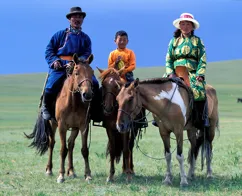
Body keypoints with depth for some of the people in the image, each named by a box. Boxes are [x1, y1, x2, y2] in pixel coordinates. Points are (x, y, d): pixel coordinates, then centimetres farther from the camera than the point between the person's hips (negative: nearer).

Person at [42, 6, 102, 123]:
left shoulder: (85, 38, 16)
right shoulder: (60, 35, 12)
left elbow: (87, 55, 2)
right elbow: (49, 50, 8)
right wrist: (54, 61, -13)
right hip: (60, 66, -2)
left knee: (94, 84, -20)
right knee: (51, 86, -26)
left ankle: (95, 112, -7)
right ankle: (46, 107, 2)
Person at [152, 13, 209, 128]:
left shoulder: (197, 41, 12)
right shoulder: (174, 41, 17)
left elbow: (202, 61, 5)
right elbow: (168, 59, 12)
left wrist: (200, 75, -10)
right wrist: (170, 73, -6)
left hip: (193, 72, -2)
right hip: (175, 72, 2)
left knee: (199, 91, -30)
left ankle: (203, 118, -20)